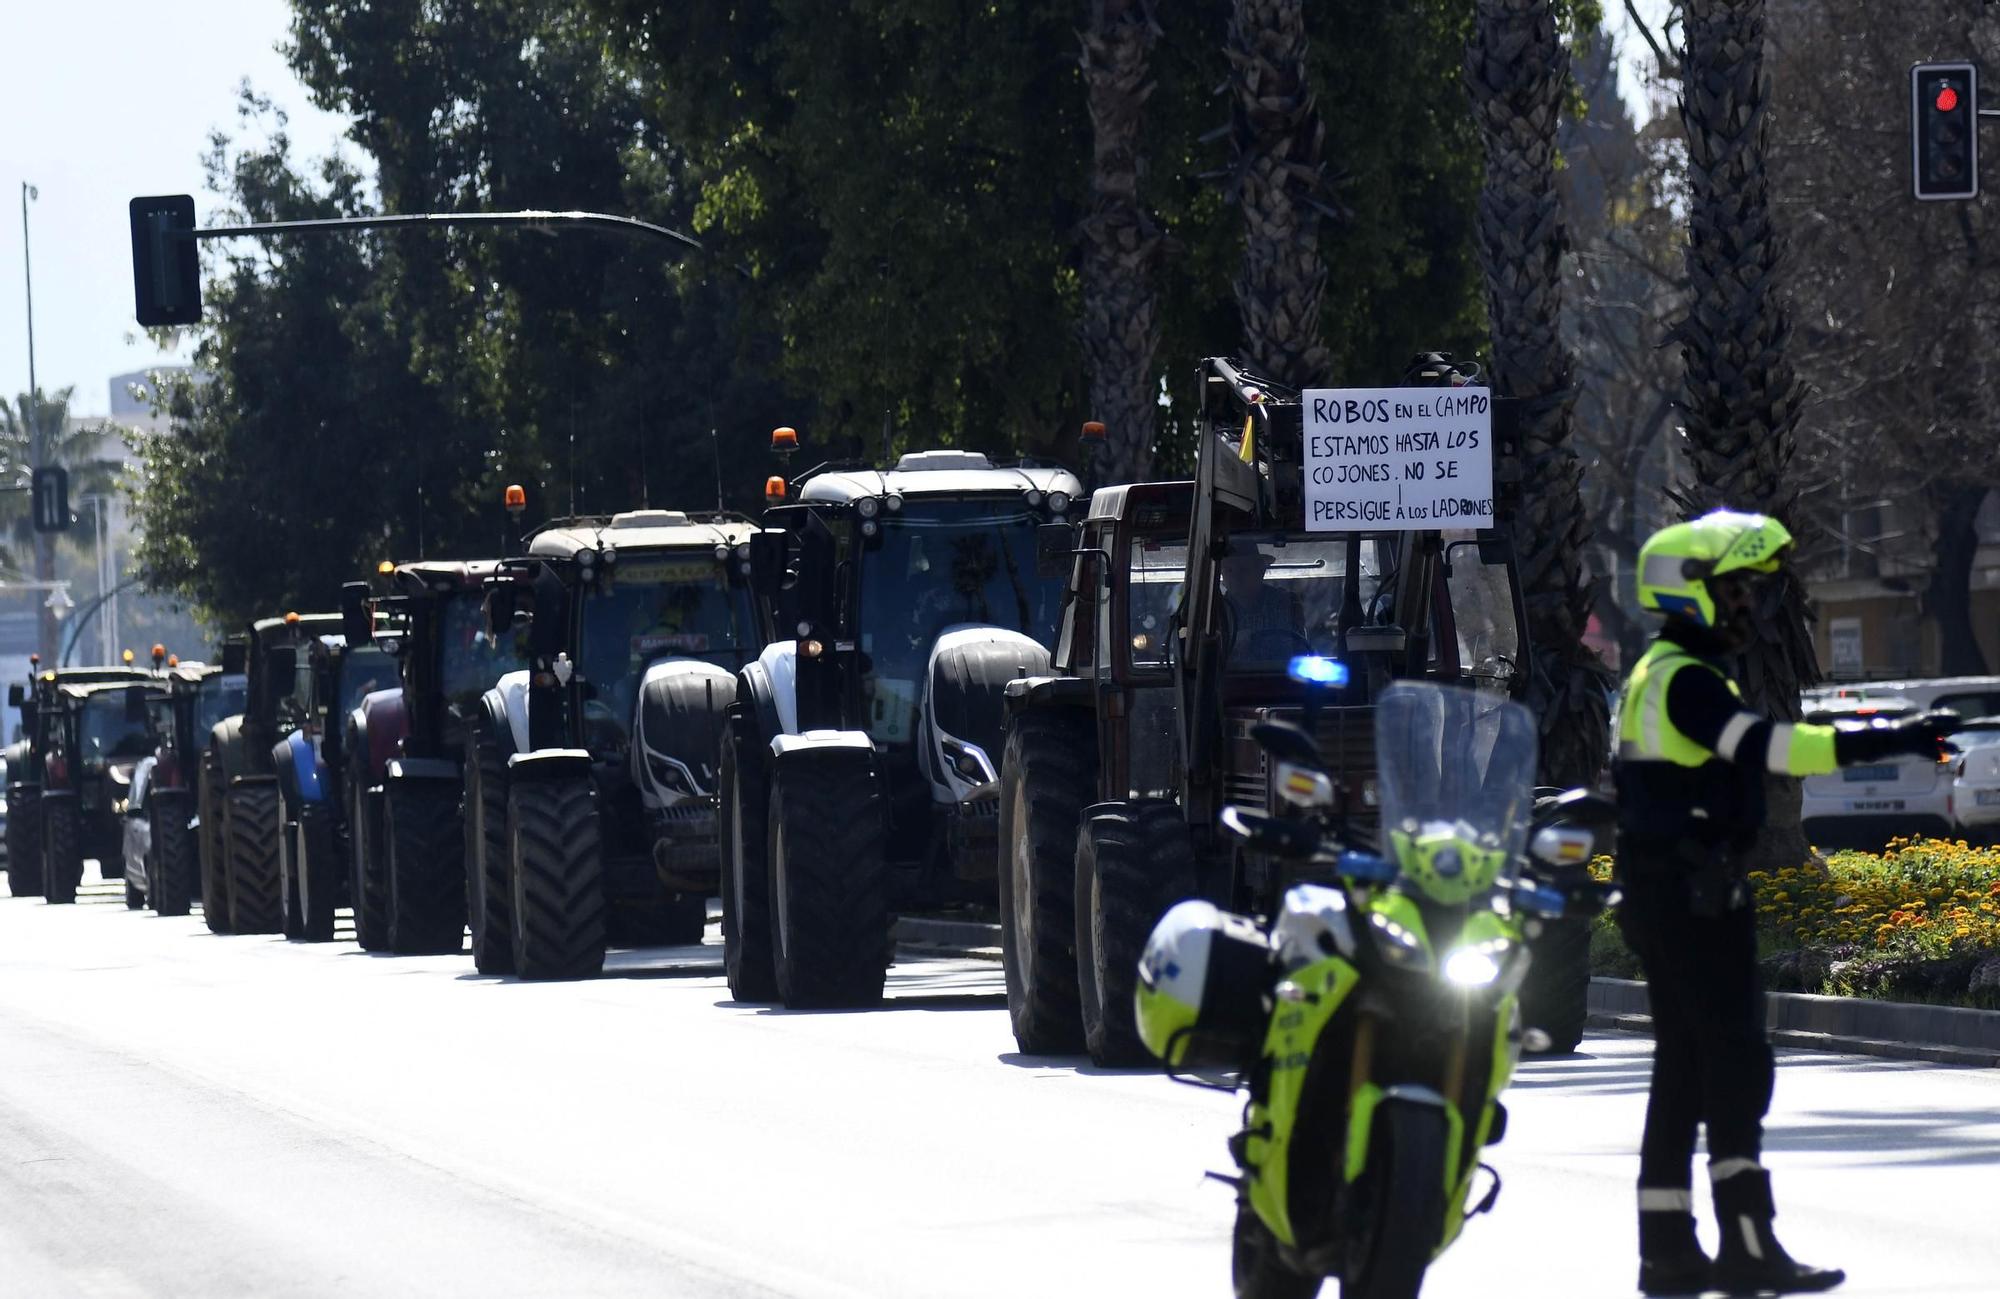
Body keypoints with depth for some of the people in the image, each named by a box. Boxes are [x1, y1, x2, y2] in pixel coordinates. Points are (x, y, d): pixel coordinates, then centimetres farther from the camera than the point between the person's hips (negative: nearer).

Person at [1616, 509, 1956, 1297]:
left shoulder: (1664, 674, 18)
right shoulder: (1684, 679, -15)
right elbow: (1767, 748, -28)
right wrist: (1890, 741, -32)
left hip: (1663, 897, 11)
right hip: (1692, 896, -11)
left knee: (1683, 1071, 11)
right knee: (1736, 1061, -13)